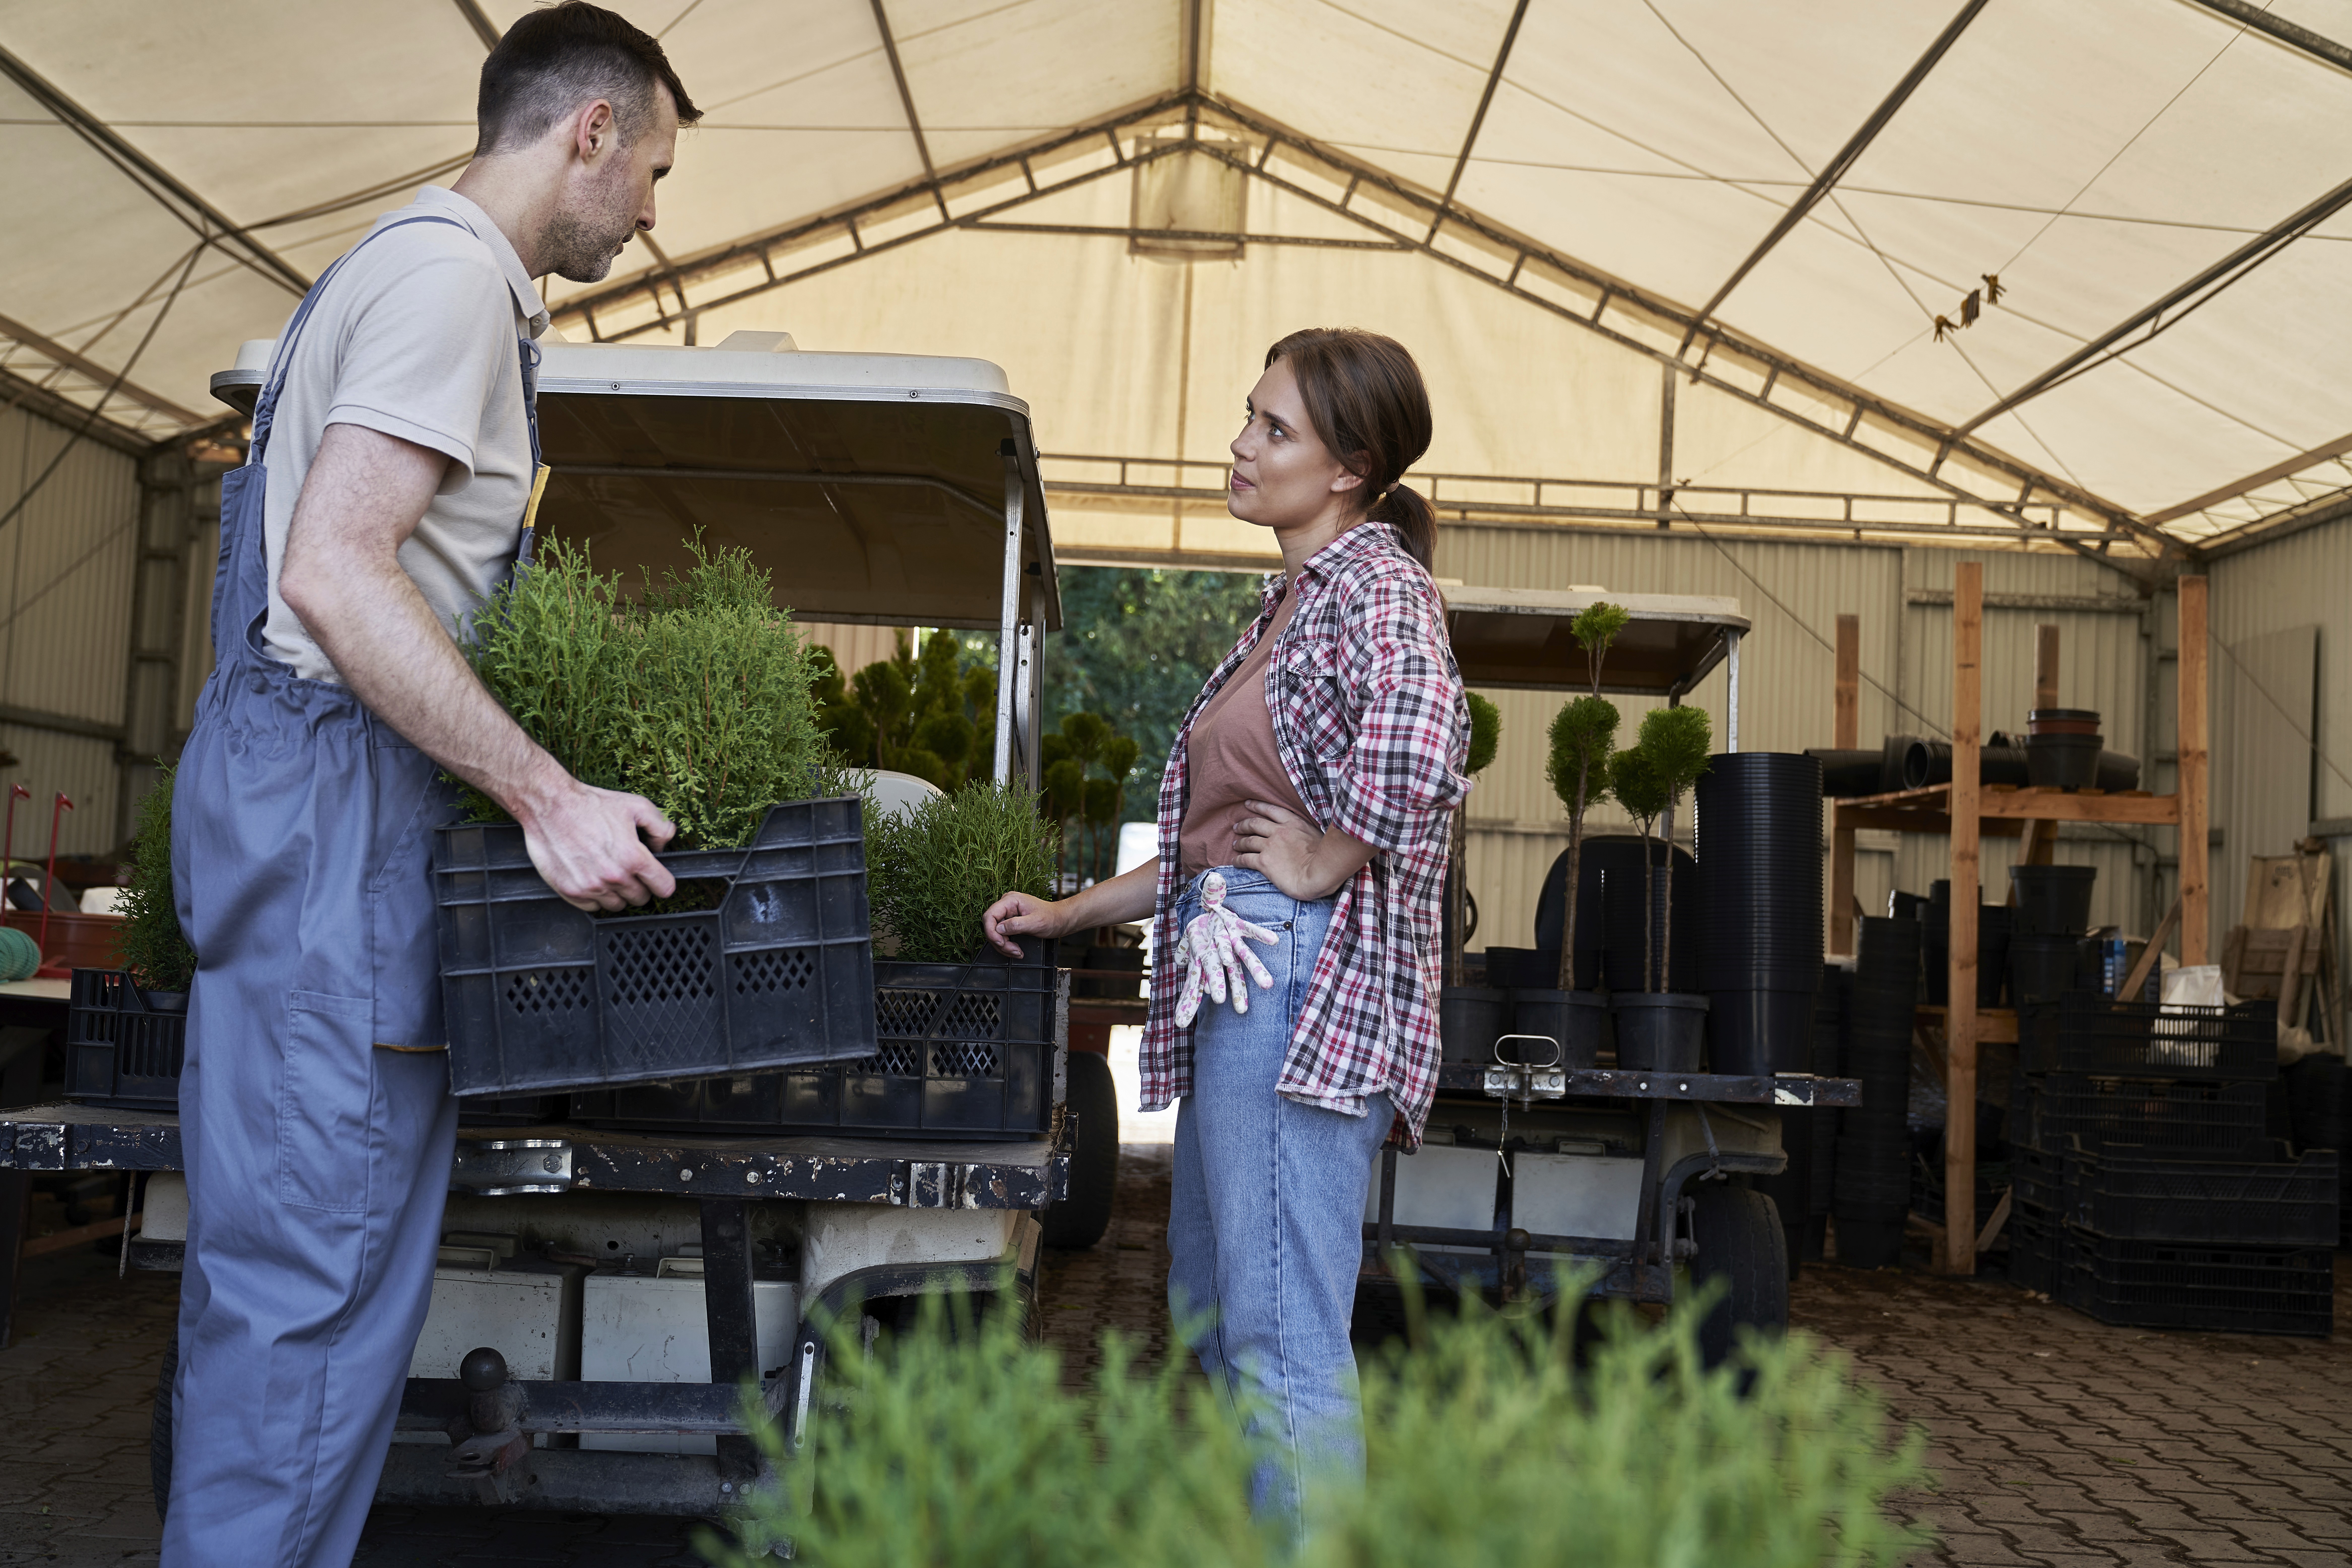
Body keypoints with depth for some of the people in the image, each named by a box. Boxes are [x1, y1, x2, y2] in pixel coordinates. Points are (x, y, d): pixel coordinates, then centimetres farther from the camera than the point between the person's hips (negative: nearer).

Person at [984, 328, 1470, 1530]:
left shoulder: (1374, 583, -9)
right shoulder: (1288, 602, 20)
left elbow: (1419, 745, -32)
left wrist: (1322, 864, -19)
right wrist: (1067, 913, 22)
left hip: (1302, 978, -11)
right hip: (1236, 977, 11)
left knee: (1282, 1340, -7)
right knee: (1210, 1313, 18)